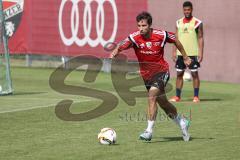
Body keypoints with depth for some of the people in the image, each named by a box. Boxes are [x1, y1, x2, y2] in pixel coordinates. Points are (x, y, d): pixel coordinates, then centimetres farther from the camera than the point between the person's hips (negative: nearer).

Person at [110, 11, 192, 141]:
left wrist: (185, 57, 12)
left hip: (161, 71, -3)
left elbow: (175, 40, 4)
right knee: (162, 102, 16)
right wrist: (114, 53, -59)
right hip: (145, 74, 4)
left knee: (152, 96, -25)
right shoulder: (134, 38, -18)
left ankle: (149, 131, -21)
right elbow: (122, 46, -37)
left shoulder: (161, 35, -17)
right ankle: (181, 122, 39)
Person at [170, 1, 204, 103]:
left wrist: (201, 52, -11)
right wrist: (174, 52, 6)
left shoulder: (197, 23, -2)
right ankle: (177, 96, 9)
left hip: (193, 53, -4)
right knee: (179, 74, 4)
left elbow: (200, 38, -3)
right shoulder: (179, 22, 10)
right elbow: (176, 38, 13)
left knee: (194, 73, -1)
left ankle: (196, 96, 5)